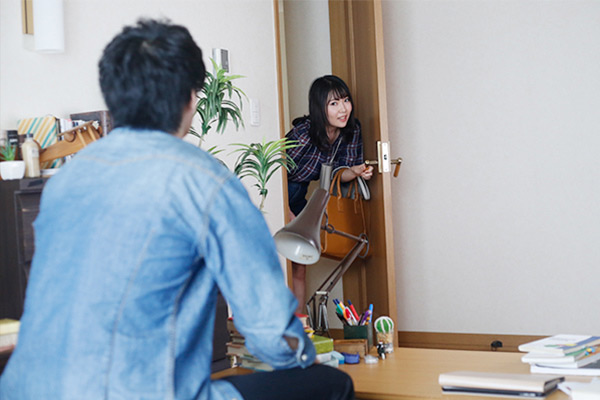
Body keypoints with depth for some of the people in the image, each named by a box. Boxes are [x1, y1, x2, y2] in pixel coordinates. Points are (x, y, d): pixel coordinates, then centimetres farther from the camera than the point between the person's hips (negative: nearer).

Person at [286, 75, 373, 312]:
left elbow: (335, 174, -1)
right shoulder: (303, 133, -28)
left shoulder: (352, 130, -9)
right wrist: (289, 217, -19)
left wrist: (356, 171, -22)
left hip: (298, 197, 6)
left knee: (299, 266, 7)